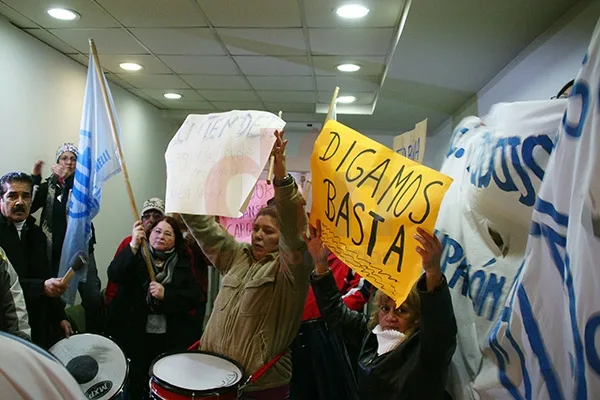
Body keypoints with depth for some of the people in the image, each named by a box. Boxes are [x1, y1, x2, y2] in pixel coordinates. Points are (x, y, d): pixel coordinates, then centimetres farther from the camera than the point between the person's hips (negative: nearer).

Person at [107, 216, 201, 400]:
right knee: (134, 383, 2)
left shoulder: (182, 263, 6)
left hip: (171, 337, 1)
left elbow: (193, 299, -3)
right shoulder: (136, 255, 4)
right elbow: (114, 275, -17)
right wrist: (133, 246, -26)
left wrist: (165, 294, -17)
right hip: (133, 333, -1)